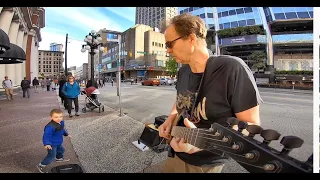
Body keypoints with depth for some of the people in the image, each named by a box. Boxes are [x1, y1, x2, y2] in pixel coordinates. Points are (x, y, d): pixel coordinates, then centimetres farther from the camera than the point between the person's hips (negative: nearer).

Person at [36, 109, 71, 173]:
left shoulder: (61, 122, -6)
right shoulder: (50, 126, -34)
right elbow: (46, 135, -33)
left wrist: (66, 134, 25)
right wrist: (46, 144, -43)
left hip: (58, 142, 9)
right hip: (52, 144, -9)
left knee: (61, 150, 29)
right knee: (51, 155, -2)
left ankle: (59, 158, 56)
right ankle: (41, 165, 18)